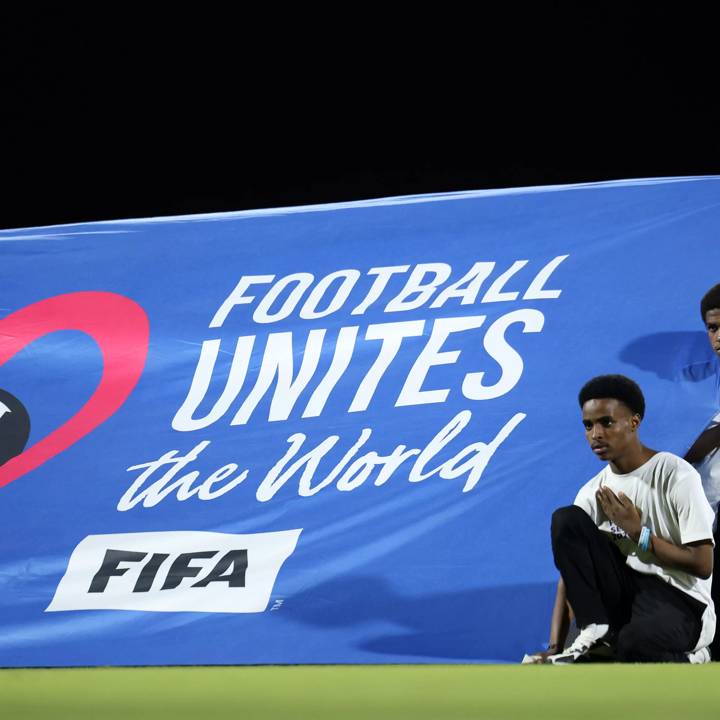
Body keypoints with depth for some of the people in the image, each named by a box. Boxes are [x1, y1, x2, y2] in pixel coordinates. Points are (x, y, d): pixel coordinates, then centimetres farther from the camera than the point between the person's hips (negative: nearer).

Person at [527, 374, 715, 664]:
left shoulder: (677, 476, -11)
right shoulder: (592, 493, 6)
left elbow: (703, 565, -13)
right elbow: (572, 565, 0)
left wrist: (639, 533, -16)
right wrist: (554, 648, -11)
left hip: (681, 602, -5)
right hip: (623, 594, 5)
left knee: (635, 642, -41)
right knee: (566, 520, -13)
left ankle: (684, 662, -5)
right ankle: (597, 633, -17)